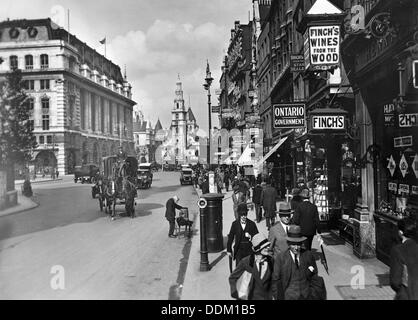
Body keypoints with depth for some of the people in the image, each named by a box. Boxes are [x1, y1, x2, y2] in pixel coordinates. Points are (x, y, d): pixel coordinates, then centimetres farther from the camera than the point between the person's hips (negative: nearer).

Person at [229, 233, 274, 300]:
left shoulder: (271, 261, -7)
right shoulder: (246, 262, -10)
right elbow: (232, 278, 1)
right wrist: (235, 293, -8)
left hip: (267, 297, 1)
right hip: (251, 297, -1)